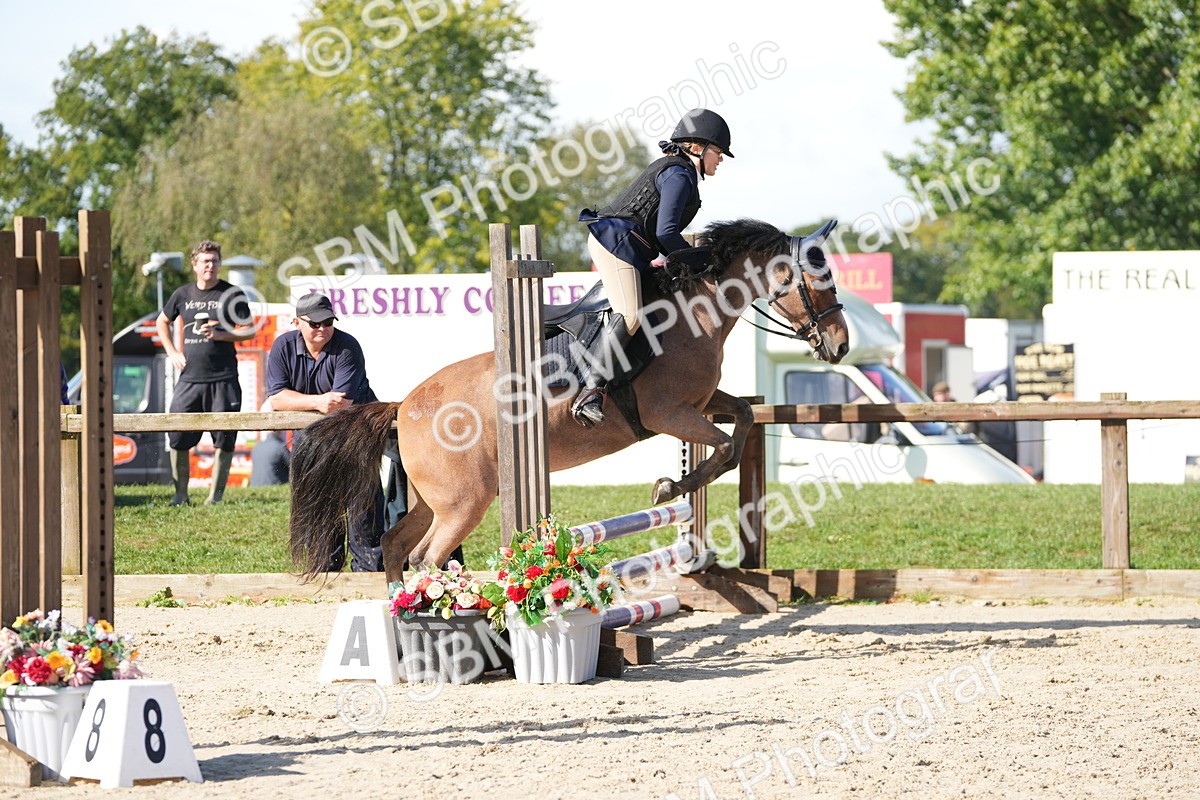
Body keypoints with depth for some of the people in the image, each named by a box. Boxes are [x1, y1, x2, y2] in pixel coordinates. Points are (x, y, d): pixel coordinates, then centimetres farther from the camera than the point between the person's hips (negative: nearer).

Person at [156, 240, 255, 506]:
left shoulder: (232, 294, 1)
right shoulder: (183, 295, 10)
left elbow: (249, 330, 1)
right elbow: (162, 321, 26)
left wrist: (220, 334, -14)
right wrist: (172, 352, 14)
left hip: (223, 378, -3)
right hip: (189, 378, 3)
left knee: (224, 439, -1)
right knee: (177, 438, -1)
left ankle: (216, 494, 8)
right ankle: (181, 494, 9)